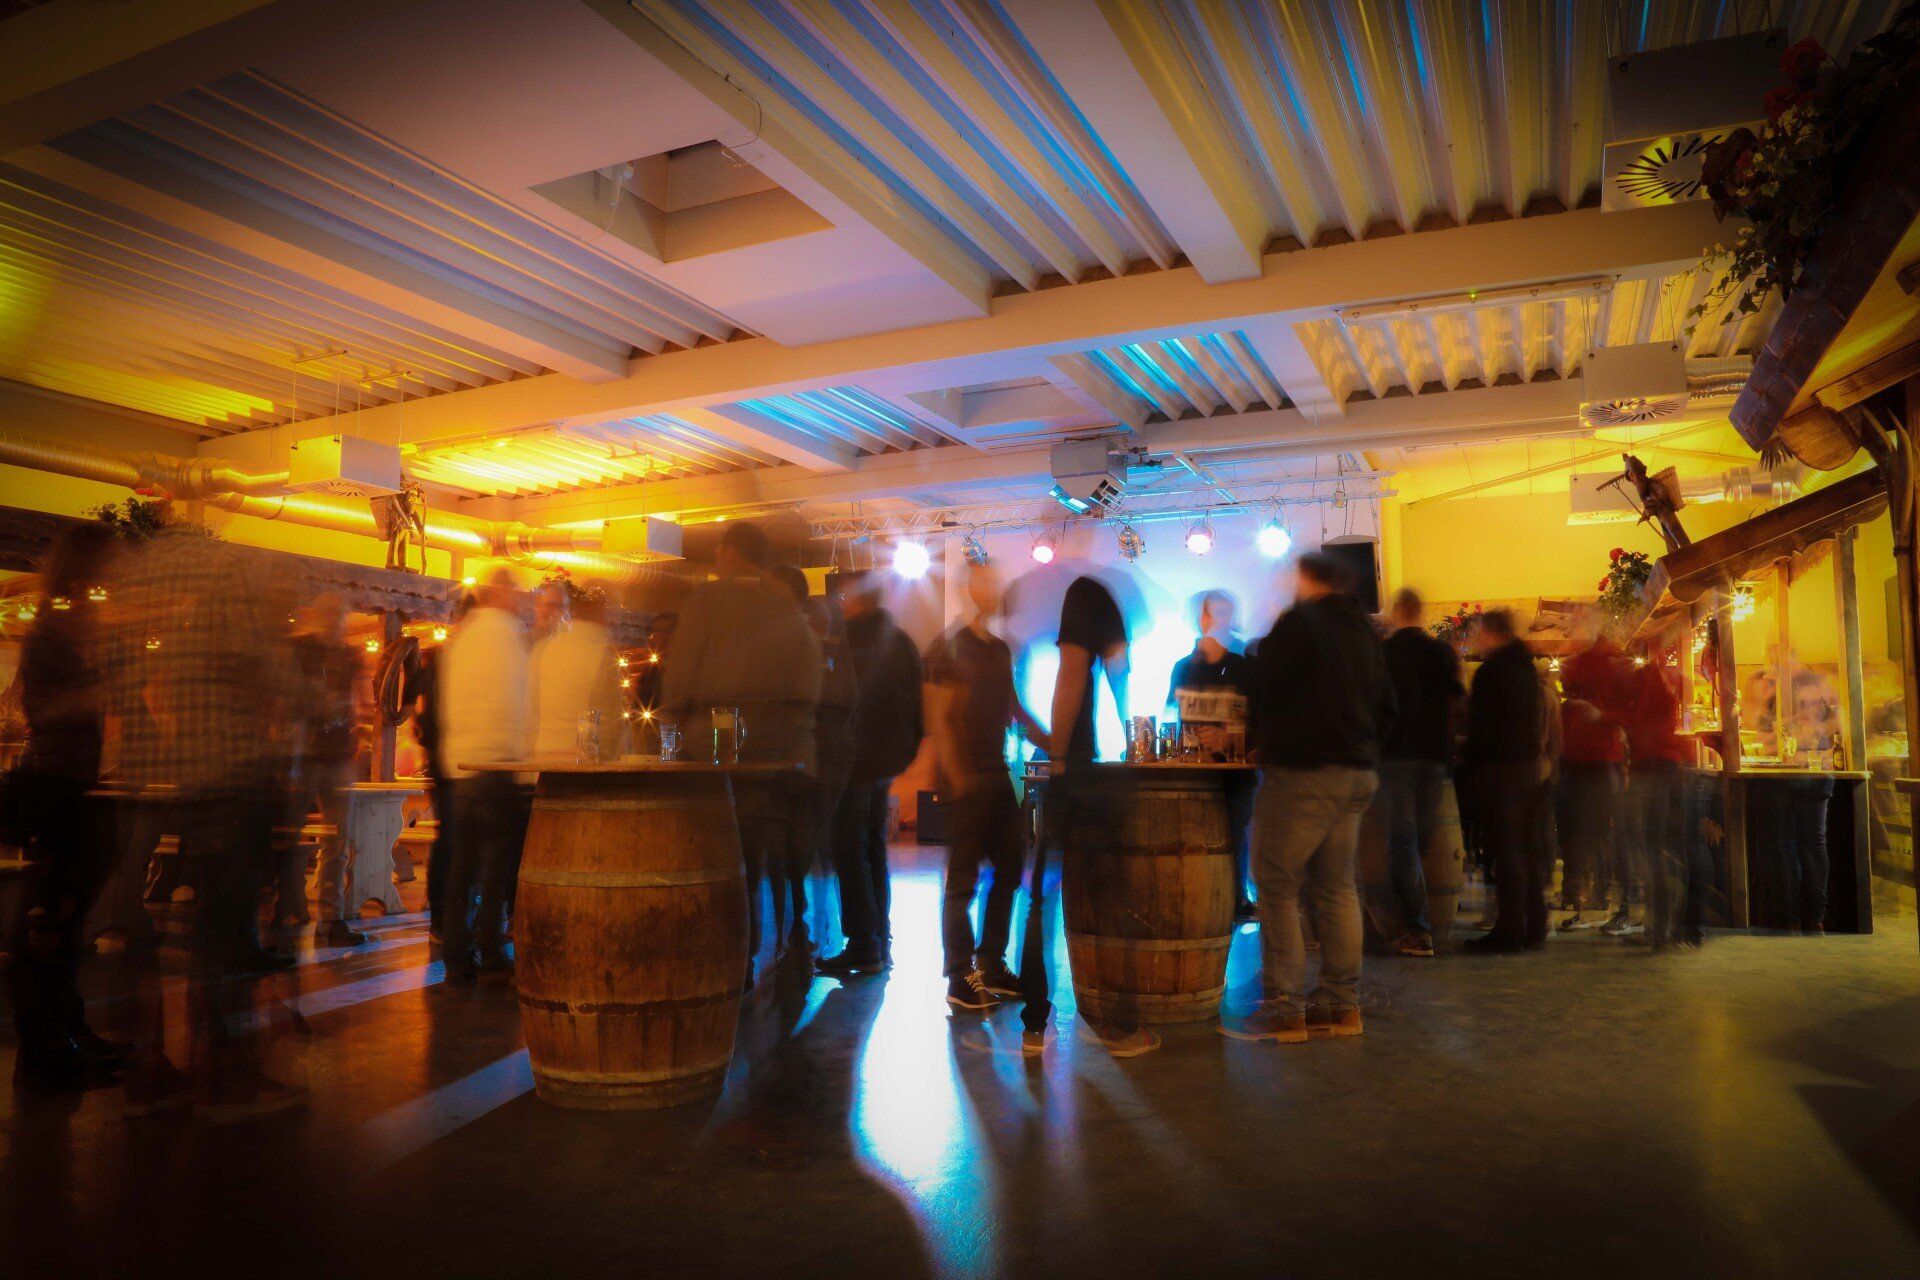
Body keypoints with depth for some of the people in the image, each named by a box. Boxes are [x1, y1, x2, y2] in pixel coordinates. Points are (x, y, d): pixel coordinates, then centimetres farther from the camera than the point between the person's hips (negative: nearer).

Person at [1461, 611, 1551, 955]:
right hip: (1531, 767, 9)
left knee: (1505, 850, -8)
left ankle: (1510, 930, -8)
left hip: (1499, 768, -9)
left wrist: (1472, 765, -5)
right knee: (1527, 847, 11)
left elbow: (1480, 723, -13)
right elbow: (1540, 719, 19)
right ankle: (1533, 927, 16)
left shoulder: (1492, 669, -11)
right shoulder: (1526, 667, 15)